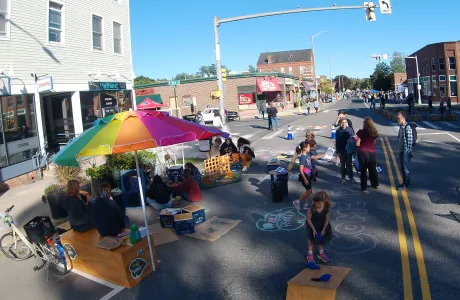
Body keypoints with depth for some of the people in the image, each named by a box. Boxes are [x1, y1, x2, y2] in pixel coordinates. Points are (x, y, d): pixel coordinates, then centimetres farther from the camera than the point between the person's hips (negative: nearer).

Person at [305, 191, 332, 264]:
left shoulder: (327, 208, -28)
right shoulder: (311, 209, -34)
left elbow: (327, 219, -16)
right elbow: (308, 219, -22)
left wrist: (324, 229, -19)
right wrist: (313, 229, -23)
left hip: (322, 226, 3)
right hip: (312, 225, -3)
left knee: (321, 238, 17)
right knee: (311, 238, 10)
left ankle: (321, 253, 39)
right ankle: (310, 255, 27)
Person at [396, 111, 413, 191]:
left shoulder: (407, 128, -20)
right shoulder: (401, 127, 7)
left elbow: (410, 141, -19)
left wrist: (408, 152, -18)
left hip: (406, 152, -9)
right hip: (401, 151, 9)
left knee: (406, 168, 3)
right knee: (402, 167, 18)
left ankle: (406, 185, 14)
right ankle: (404, 182, 32)